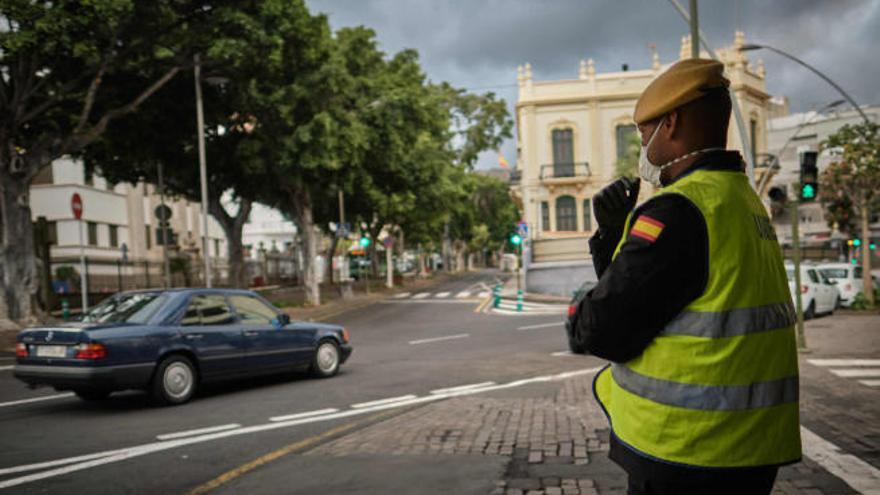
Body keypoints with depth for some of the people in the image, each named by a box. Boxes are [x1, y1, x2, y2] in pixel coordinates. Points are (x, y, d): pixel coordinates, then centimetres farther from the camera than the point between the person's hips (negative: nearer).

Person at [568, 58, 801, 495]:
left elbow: (605, 330, -20)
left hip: (686, 456, -9)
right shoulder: (745, 201, 12)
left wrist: (580, 318, 0)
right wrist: (614, 232, 4)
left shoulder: (679, 210, -20)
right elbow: (638, 287, 15)